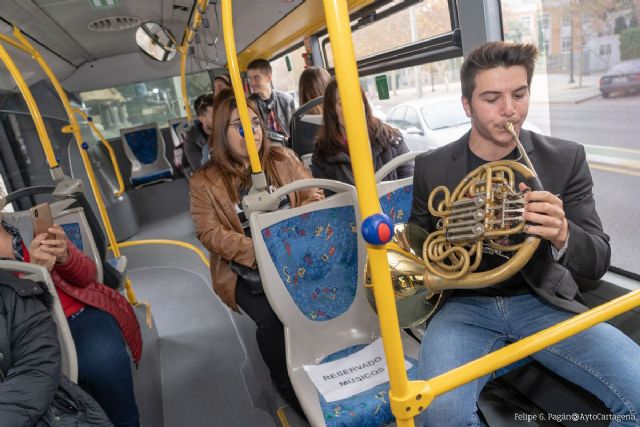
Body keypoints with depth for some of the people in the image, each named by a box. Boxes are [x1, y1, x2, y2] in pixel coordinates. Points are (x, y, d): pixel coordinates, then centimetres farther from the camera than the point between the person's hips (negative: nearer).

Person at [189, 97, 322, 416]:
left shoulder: (283, 159, 8)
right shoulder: (205, 181, 1)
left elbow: (314, 197, 4)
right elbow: (209, 233, -7)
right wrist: (257, 252, -21)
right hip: (245, 271, -1)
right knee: (272, 318, -27)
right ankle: (287, 384, 4)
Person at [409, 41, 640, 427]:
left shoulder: (565, 159, -1)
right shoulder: (431, 168, 0)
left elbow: (598, 262, -4)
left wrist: (562, 236, -28)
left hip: (542, 302, 2)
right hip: (466, 306, -1)